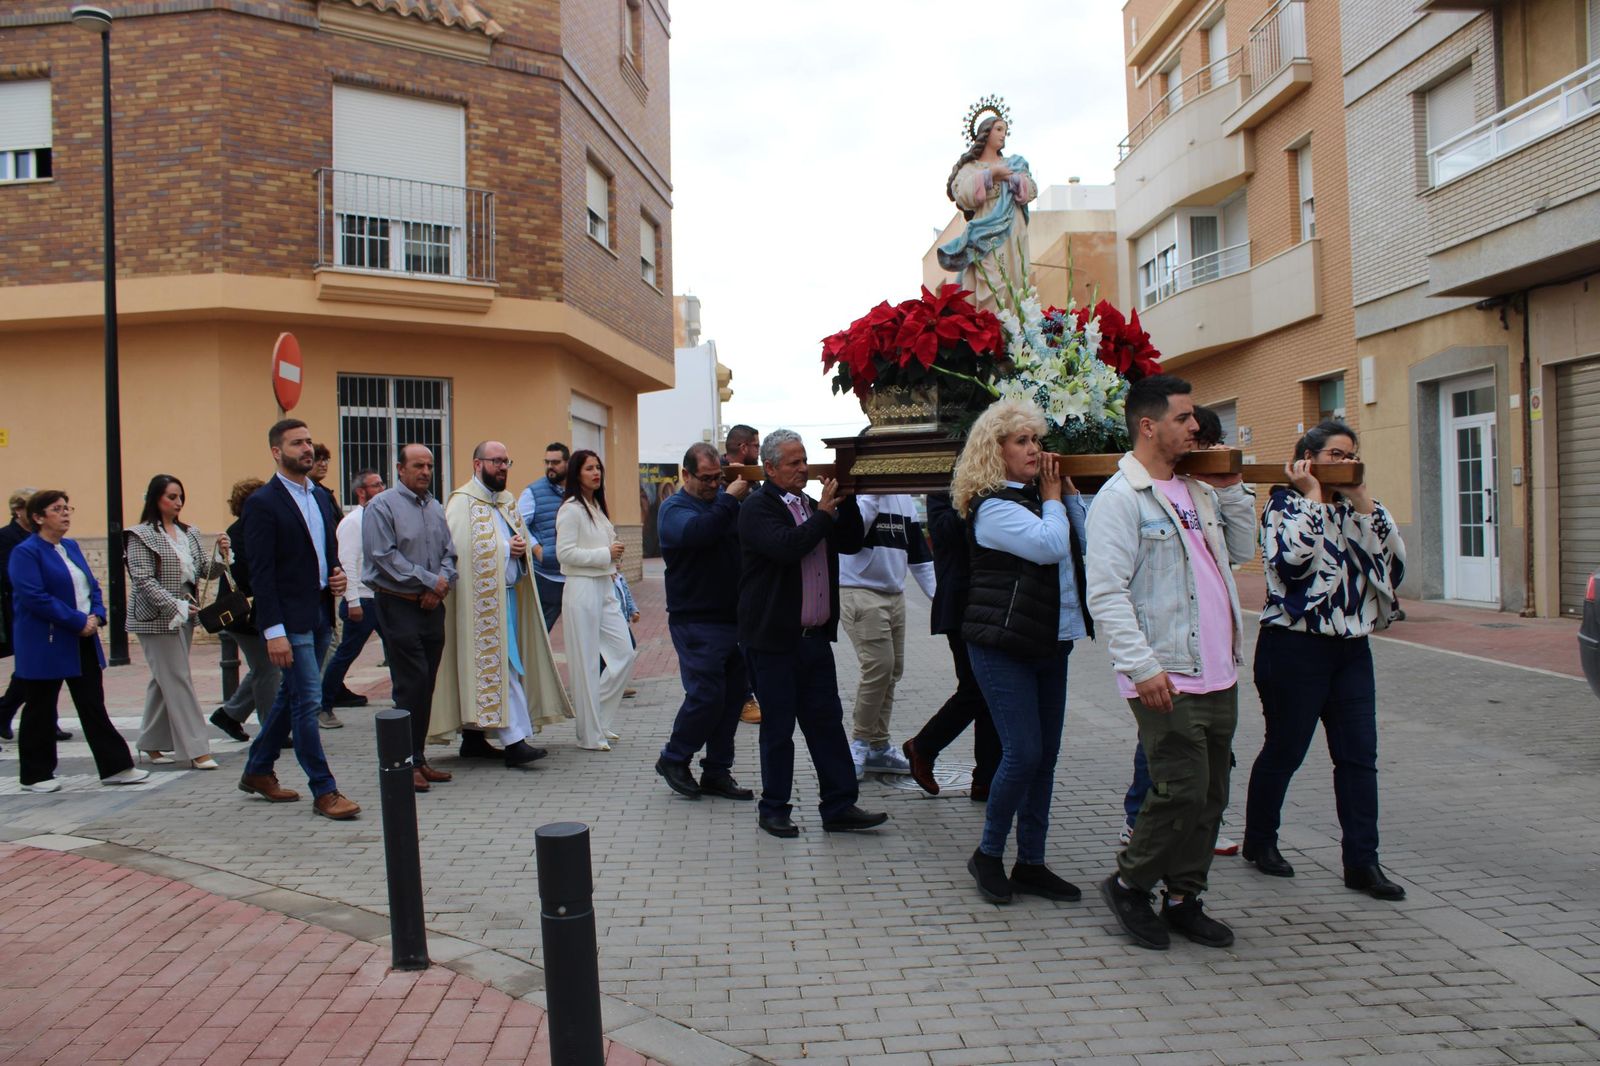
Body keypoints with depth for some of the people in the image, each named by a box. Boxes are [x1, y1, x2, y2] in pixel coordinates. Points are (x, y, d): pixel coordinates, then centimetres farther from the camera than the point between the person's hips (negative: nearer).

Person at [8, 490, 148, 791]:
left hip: (83, 641, 7)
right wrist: (79, 621, -19)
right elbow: (35, 597, -20)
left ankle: (115, 767, 9)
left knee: (94, 706, 8)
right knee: (40, 711, 5)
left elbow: (92, 586, 16)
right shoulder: (25, 552, -11)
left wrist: (97, 616, -3)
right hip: (45, 645, -7)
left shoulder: (71, 547, 13)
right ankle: (35, 775, 17)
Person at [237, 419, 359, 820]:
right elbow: (261, 573, -14)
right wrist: (273, 631, -19)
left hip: (321, 613, 8)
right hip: (289, 618, -8)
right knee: (308, 700, -6)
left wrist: (337, 575, 1)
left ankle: (258, 771, 32)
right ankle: (323, 790, 2)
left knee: (292, 695, 16)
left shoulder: (322, 498, 14)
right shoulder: (262, 503, -9)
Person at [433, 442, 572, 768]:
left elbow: (524, 539, 23)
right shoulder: (462, 502, -8)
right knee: (500, 665, -12)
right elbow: (461, 548, -19)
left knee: (483, 666, 12)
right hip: (481, 598, -8)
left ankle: (473, 736, 20)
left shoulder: (507, 501, 17)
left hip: (508, 593, 8)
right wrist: (506, 548, -13)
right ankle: (515, 741, -14)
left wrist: (522, 547, -1)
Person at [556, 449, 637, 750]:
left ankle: (599, 719, 19)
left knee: (624, 653, 6)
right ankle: (590, 734, 6)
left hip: (605, 587, 9)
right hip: (582, 588, -9)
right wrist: (606, 553, -14)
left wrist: (615, 553, 7)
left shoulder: (597, 506, 17)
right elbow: (565, 553, -17)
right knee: (587, 663, -2)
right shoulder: (571, 509, -9)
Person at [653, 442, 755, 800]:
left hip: (735, 617, 6)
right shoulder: (675, 508, -4)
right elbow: (696, 532, -27)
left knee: (734, 694, 9)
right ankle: (673, 760, 16)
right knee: (706, 696, -7)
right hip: (696, 620, -6)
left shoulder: (724, 499, 12)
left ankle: (716, 773, 21)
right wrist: (730, 499, -24)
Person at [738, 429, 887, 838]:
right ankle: (773, 810, 16)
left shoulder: (811, 506, 15)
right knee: (778, 727, 3)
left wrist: (846, 502, -1)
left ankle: (839, 808, 15)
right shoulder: (757, 508, -9)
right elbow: (786, 547, -26)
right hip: (773, 638, -7)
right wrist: (824, 513, -17)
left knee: (827, 721, 8)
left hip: (815, 636, 7)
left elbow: (851, 543, 11)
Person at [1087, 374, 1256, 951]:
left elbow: (1242, 551, 24)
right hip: (1166, 679, -8)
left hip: (1218, 674, 8)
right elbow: (1106, 594, -17)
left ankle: (1183, 898, 26)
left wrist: (1232, 489, 11)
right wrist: (1142, 666, -23)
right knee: (1182, 790, -9)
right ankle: (1129, 884, 13)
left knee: (1211, 796, 12)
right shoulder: (1120, 498, -11)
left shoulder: (1197, 491, 15)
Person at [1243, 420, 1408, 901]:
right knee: (1284, 751, 5)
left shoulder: (1354, 508, 13)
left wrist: (1363, 499, -6)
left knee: (1359, 754, 3)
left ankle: (1362, 861, 8)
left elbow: (1393, 555, -2)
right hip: (1296, 646, -6)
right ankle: (1259, 841, 23)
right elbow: (1293, 559, -23)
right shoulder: (1285, 505, -4)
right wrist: (1313, 496, -15)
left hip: (1351, 646, 6)